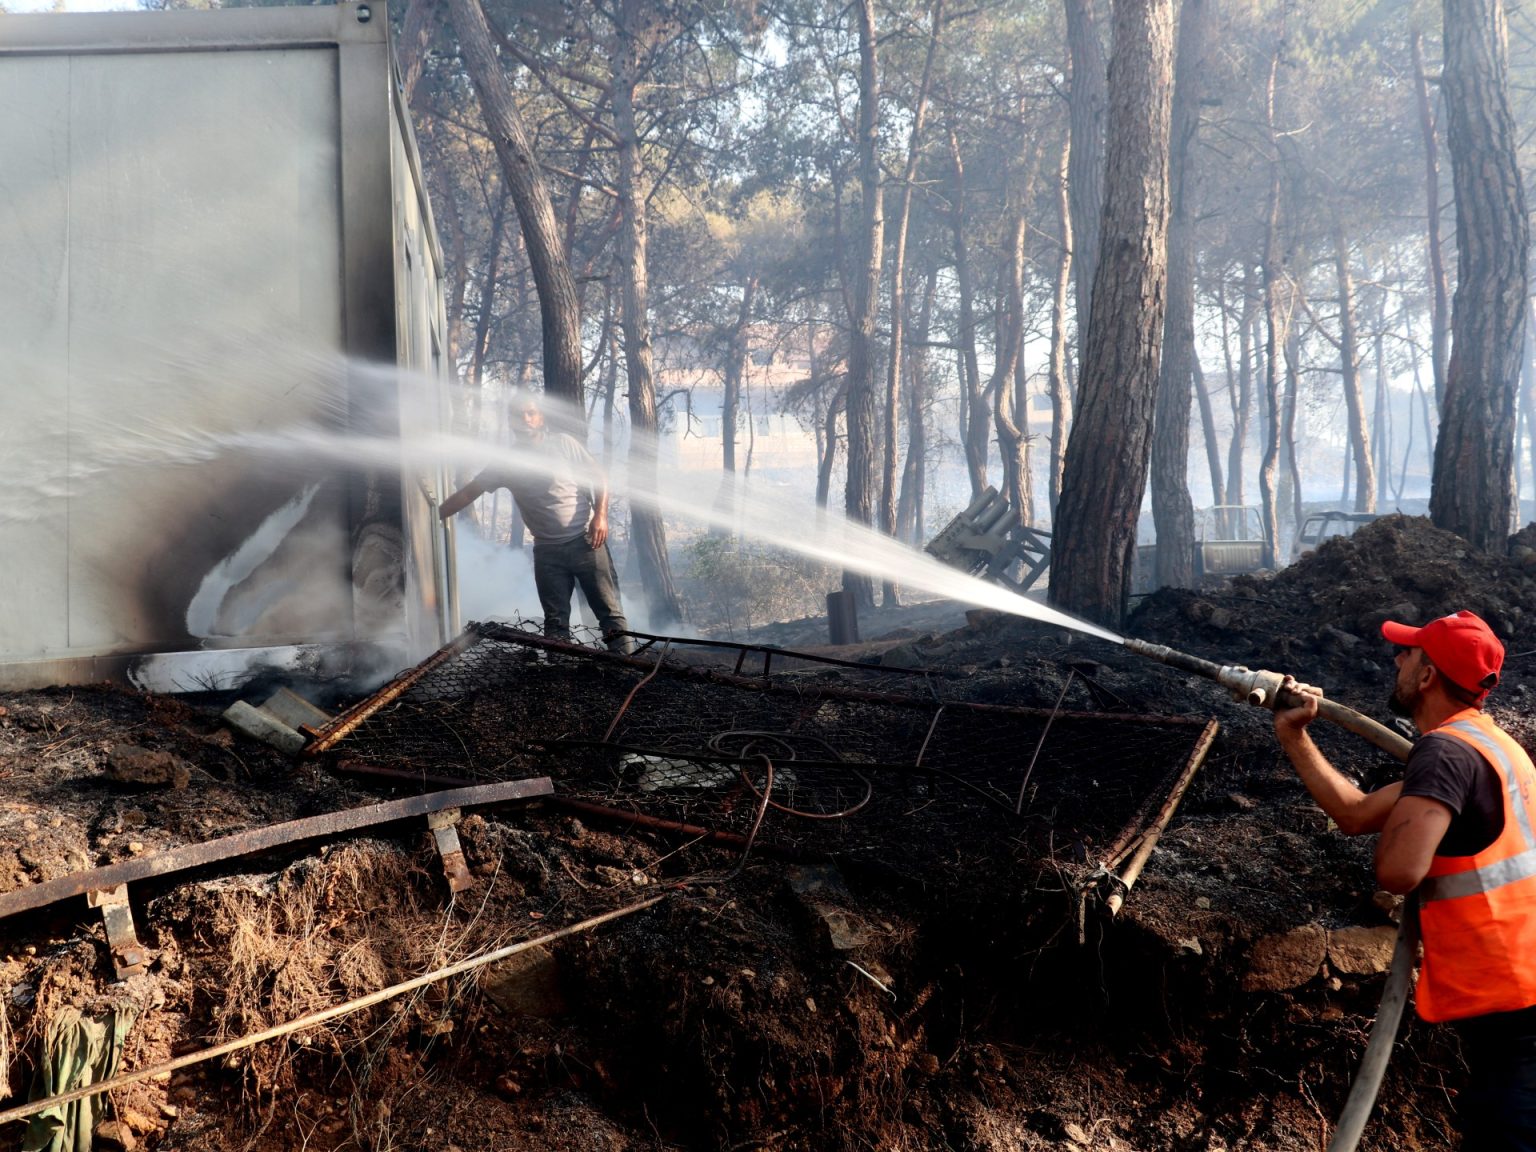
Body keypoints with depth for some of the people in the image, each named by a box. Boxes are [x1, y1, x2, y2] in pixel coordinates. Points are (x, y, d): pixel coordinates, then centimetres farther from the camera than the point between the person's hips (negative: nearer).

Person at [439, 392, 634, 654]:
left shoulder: (563, 444, -1)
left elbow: (598, 480, 1)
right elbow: (468, 493, 7)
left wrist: (600, 516, -13)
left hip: (585, 542, -3)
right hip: (547, 551, 3)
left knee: (609, 610, -5)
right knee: (555, 622, 4)